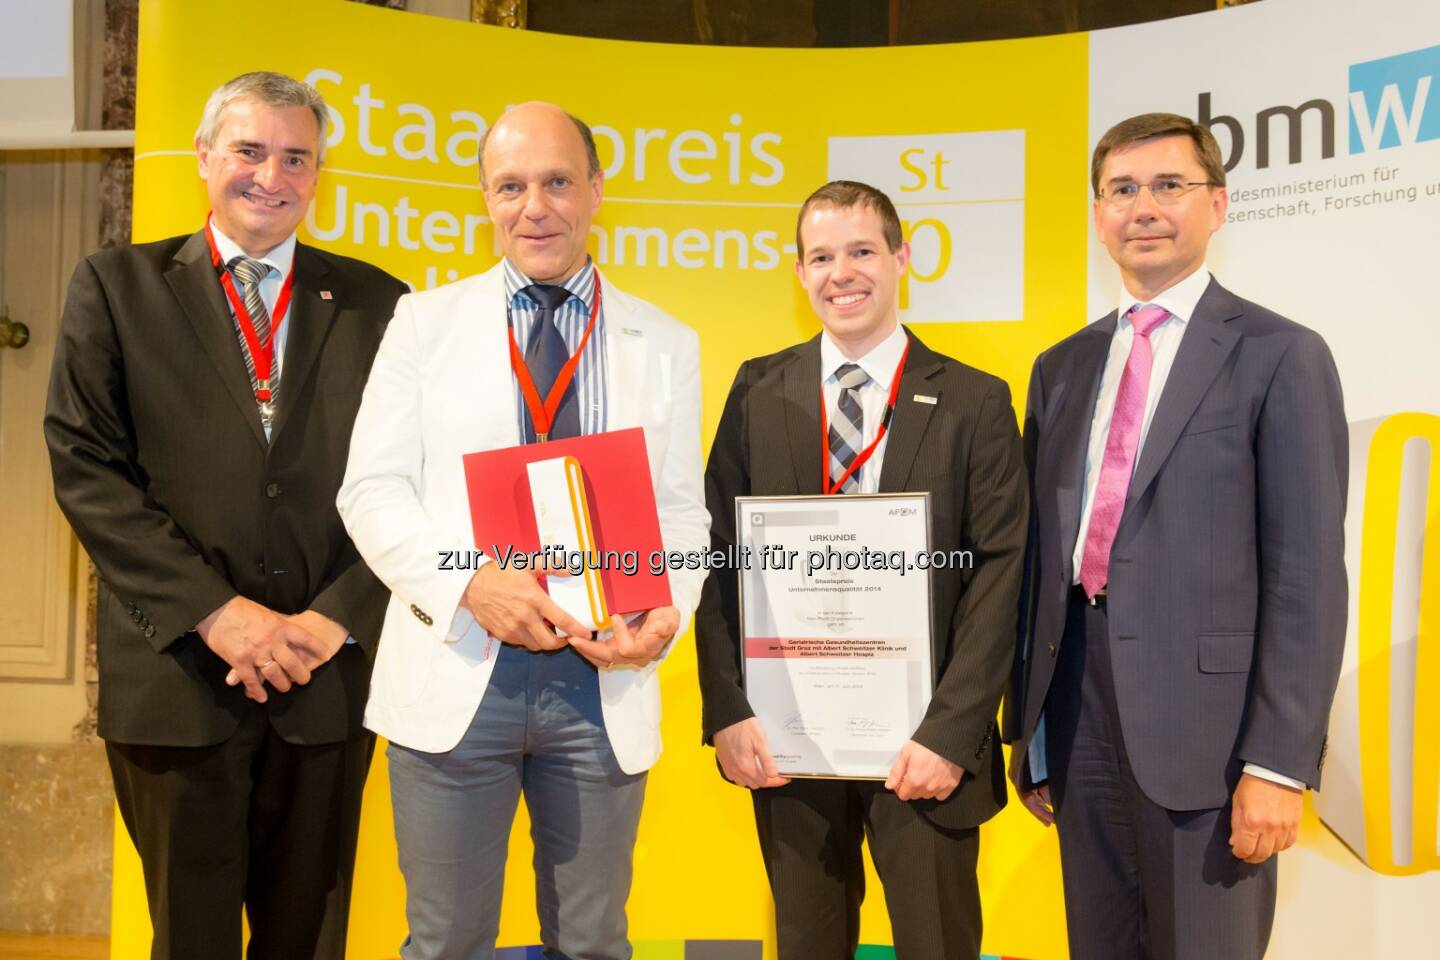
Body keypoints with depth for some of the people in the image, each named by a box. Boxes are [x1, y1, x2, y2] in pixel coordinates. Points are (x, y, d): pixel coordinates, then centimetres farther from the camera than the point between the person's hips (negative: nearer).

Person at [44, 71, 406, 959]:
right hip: (177, 676, -1)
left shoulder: (376, 303, 7)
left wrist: (337, 618, -10)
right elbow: (85, 466, -4)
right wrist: (215, 612, -13)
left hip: (329, 678, 1)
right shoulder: (117, 285, 4)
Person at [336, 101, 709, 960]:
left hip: (603, 685, 1)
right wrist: (471, 583, -17)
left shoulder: (667, 345, 8)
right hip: (456, 675, 0)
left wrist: (665, 614, -15)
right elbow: (373, 489, 0)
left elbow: (682, 511, 5)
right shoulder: (425, 321, 6)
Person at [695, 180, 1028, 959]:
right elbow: (719, 556, 0)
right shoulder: (758, 393, 3)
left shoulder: (975, 403, -2)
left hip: (922, 739, -1)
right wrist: (728, 712, -8)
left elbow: (1000, 575, -7)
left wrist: (952, 732, -13)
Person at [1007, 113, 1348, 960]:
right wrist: (1030, 729, 11)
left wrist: (1281, 762, -13)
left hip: (1207, 725, -5)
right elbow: (1043, 555, 11)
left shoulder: (1281, 358, -3)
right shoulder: (1063, 367, 12)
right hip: (1080, 722, 5)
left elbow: (1307, 575, -9)